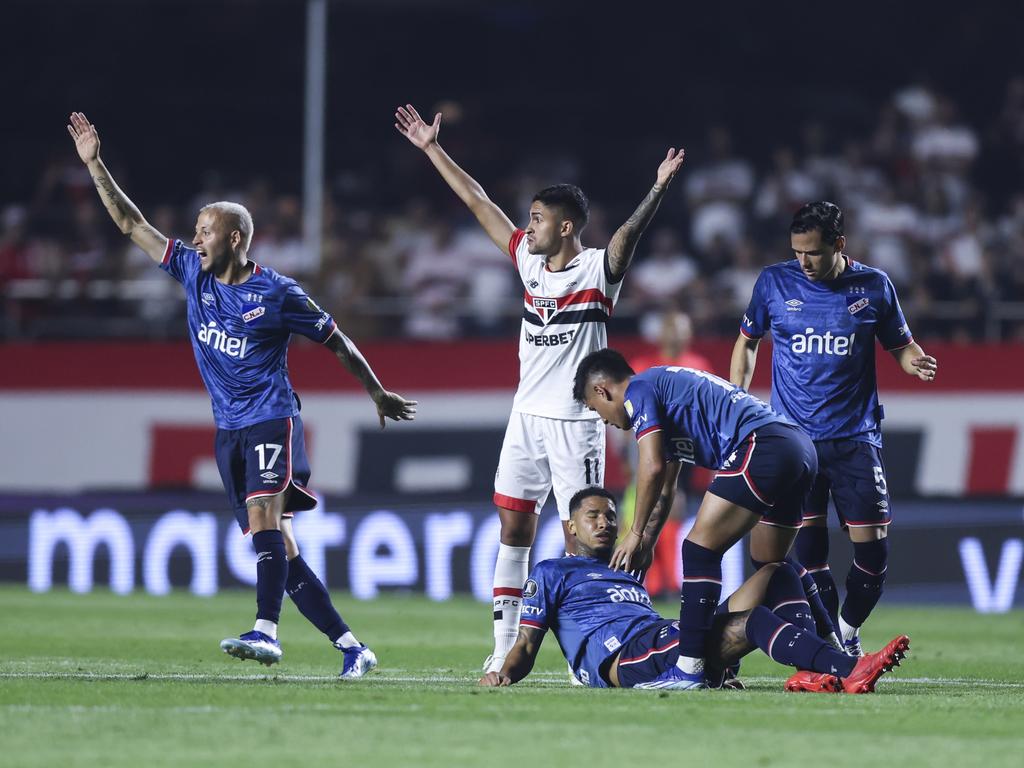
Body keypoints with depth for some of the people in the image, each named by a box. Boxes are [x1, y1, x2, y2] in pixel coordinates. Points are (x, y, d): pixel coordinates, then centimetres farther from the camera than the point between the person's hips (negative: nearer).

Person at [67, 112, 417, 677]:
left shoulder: (276, 292, -7)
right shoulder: (194, 273, 8)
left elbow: (337, 343, 4)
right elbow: (131, 223, 10)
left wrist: (378, 395, 11)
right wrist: (94, 164, 4)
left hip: (271, 420, -6)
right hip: (228, 429, 6)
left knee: (263, 518, -26)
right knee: (279, 548, 3)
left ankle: (265, 632, -38)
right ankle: (351, 647, 7)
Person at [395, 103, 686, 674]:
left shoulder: (600, 269, -8)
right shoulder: (529, 259, 9)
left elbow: (632, 230, -26)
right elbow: (478, 202, 15)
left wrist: (660, 187, -43)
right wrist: (432, 149, 18)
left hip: (576, 422, -6)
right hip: (527, 414, 7)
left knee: (580, 533, -6)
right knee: (514, 524, 5)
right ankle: (505, 643, 8)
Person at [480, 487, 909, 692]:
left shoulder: (630, 575, 39)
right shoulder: (551, 574, 20)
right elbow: (526, 645, 11)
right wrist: (503, 673, -8)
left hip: (668, 641, 8)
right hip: (621, 657, -8)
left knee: (778, 576, -6)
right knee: (751, 621, -29)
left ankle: (812, 673, -32)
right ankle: (849, 671, -47)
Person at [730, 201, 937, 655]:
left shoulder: (873, 286, 1)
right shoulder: (774, 282, 1)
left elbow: (900, 345, 12)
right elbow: (747, 342, 15)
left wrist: (916, 362, -12)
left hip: (855, 437, 0)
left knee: (871, 546, -4)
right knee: (808, 549, -6)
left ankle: (849, 629, 21)